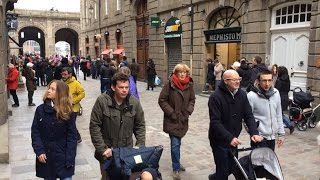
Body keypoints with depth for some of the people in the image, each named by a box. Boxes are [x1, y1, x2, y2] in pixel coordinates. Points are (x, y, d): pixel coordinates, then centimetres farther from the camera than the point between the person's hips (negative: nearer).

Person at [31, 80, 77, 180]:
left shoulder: (68, 113, -8)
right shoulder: (40, 109, -3)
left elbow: (72, 136, -8)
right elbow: (35, 132, -1)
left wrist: (70, 158, -13)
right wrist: (39, 151, -12)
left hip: (63, 157, -2)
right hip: (45, 156, 2)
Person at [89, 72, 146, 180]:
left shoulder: (134, 102, -4)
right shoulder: (102, 101, -14)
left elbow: (140, 125, 5)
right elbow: (94, 126, -11)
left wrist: (140, 145, -4)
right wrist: (102, 148, -14)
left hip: (128, 151, 2)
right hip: (107, 151, -2)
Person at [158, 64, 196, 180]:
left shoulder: (189, 85, -1)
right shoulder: (170, 84, -13)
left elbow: (192, 99, 12)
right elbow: (162, 100, -9)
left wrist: (189, 111, -3)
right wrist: (171, 113, -13)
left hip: (183, 119, 4)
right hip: (172, 120, -4)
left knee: (178, 143, 17)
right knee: (175, 144, -6)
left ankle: (176, 163, 37)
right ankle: (176, 169, 8)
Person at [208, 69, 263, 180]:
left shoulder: (242, 95, -1)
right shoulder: (216, 97, -19)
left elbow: (248, 116, -3)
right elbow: (215, 122, -23)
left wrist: (254, 132, -19)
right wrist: (229, 138, -32)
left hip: (233, 139, 6)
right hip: (219, 140, -6)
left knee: (233, 168, 17)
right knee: (223, 171, 2)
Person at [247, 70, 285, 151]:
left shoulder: (276, 93, 1)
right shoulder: (251, 96, -17)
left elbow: (279, 115, 9)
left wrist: (281, 133, 10)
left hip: (272, 136, 6)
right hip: (259, 137, -6)